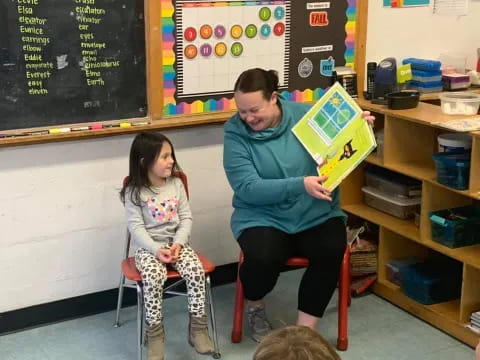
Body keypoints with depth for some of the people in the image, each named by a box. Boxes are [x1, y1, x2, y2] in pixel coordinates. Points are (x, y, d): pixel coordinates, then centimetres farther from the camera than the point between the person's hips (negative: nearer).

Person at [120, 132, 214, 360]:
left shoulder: (176, 184, 4)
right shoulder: (134, 192, -7)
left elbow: (186, 218, 3)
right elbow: (136, 227, -11)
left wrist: (178, 244, -13)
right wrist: (157, 250, -23)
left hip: (175, 243, 3)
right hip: (148, 247, -3)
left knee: (196, 270, -25)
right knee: (153, 277, -32)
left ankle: (198, 327, -10)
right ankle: (154, 334, -15)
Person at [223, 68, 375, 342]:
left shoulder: (306, 114, -3)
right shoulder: (235, 132, -9)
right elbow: (248, 188, -18)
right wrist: (300, 185, -29)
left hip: (316, 214, 2)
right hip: (264, 218, -1)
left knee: (331, 252, -28)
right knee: (262, 258, -31)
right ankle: (255, 306, 6)